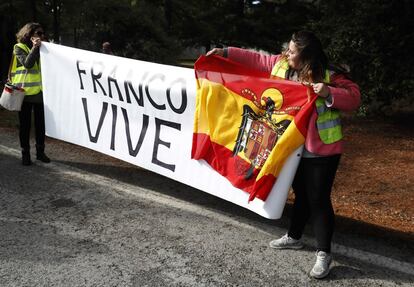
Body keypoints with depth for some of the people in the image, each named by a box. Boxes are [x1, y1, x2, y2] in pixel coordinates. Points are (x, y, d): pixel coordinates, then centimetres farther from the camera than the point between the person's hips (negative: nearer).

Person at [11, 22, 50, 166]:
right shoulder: (19, 48, -1)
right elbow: (27, 64, -17)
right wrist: (34, 48, -19)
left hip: (40, 92, 4)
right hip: (25, 92, -4)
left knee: (41, 123, 8)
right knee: (25, 124, 3)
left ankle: (40, 151, 18)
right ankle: (25, 153, 12)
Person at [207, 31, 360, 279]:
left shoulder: (329, 76, -16)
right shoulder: (281, 64, 1)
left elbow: (354, 98, -18)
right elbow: (255, 59, 11)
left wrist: (329, 93, -35)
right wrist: (224, 52, 12)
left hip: (321, 150, -6)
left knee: (318, 199, -2)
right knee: (301, 194, 21)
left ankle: (324, 254, 10)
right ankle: (294, 237, 39)